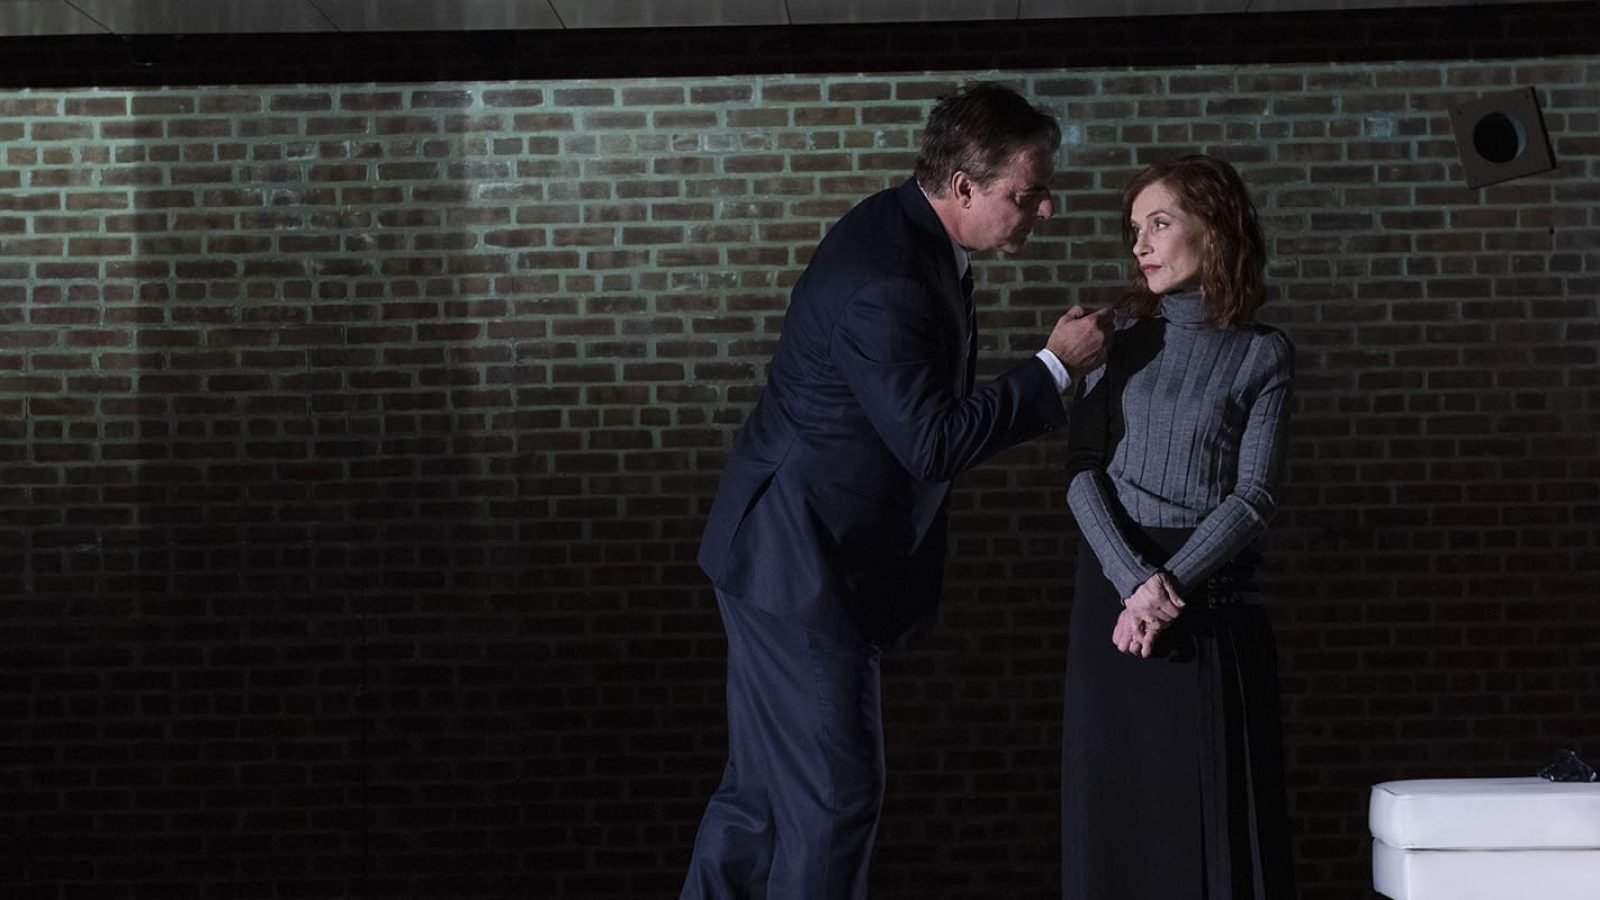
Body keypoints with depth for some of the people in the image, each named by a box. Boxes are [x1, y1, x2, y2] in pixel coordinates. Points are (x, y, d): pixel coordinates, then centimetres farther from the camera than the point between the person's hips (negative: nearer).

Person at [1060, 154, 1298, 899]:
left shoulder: (1262, 354, 3)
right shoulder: (1121, 337, 8)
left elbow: (1254, 495, -4)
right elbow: (1083, 472, -1)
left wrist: (1172, 582, -16)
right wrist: (1134, 580, -15)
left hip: (1215, 597, -1)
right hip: (1116, 583, 1)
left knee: (1218, 808, 0)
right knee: (1118, 808, 3)